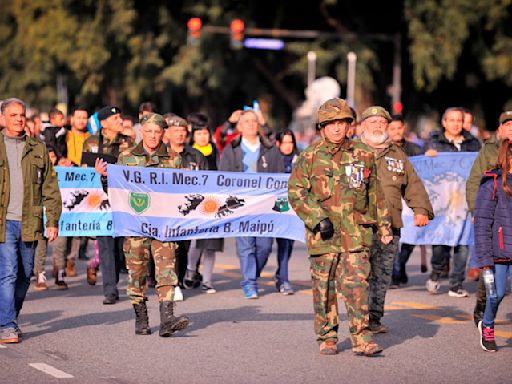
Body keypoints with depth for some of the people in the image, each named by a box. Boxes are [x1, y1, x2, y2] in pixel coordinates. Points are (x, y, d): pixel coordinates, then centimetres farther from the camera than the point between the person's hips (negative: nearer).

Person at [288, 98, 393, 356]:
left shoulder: (363, 155, 10)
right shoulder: (310, 157, 2)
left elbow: (375, 193, 19)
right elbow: (296, 192, 0)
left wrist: (384, 225, 18)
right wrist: (317, 218, -11)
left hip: (356, 233, 1)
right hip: (323, 235, -1)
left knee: (357, 283, -8)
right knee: (324, 286, 5)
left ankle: (361, 337, -5)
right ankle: (327, 337, 17)